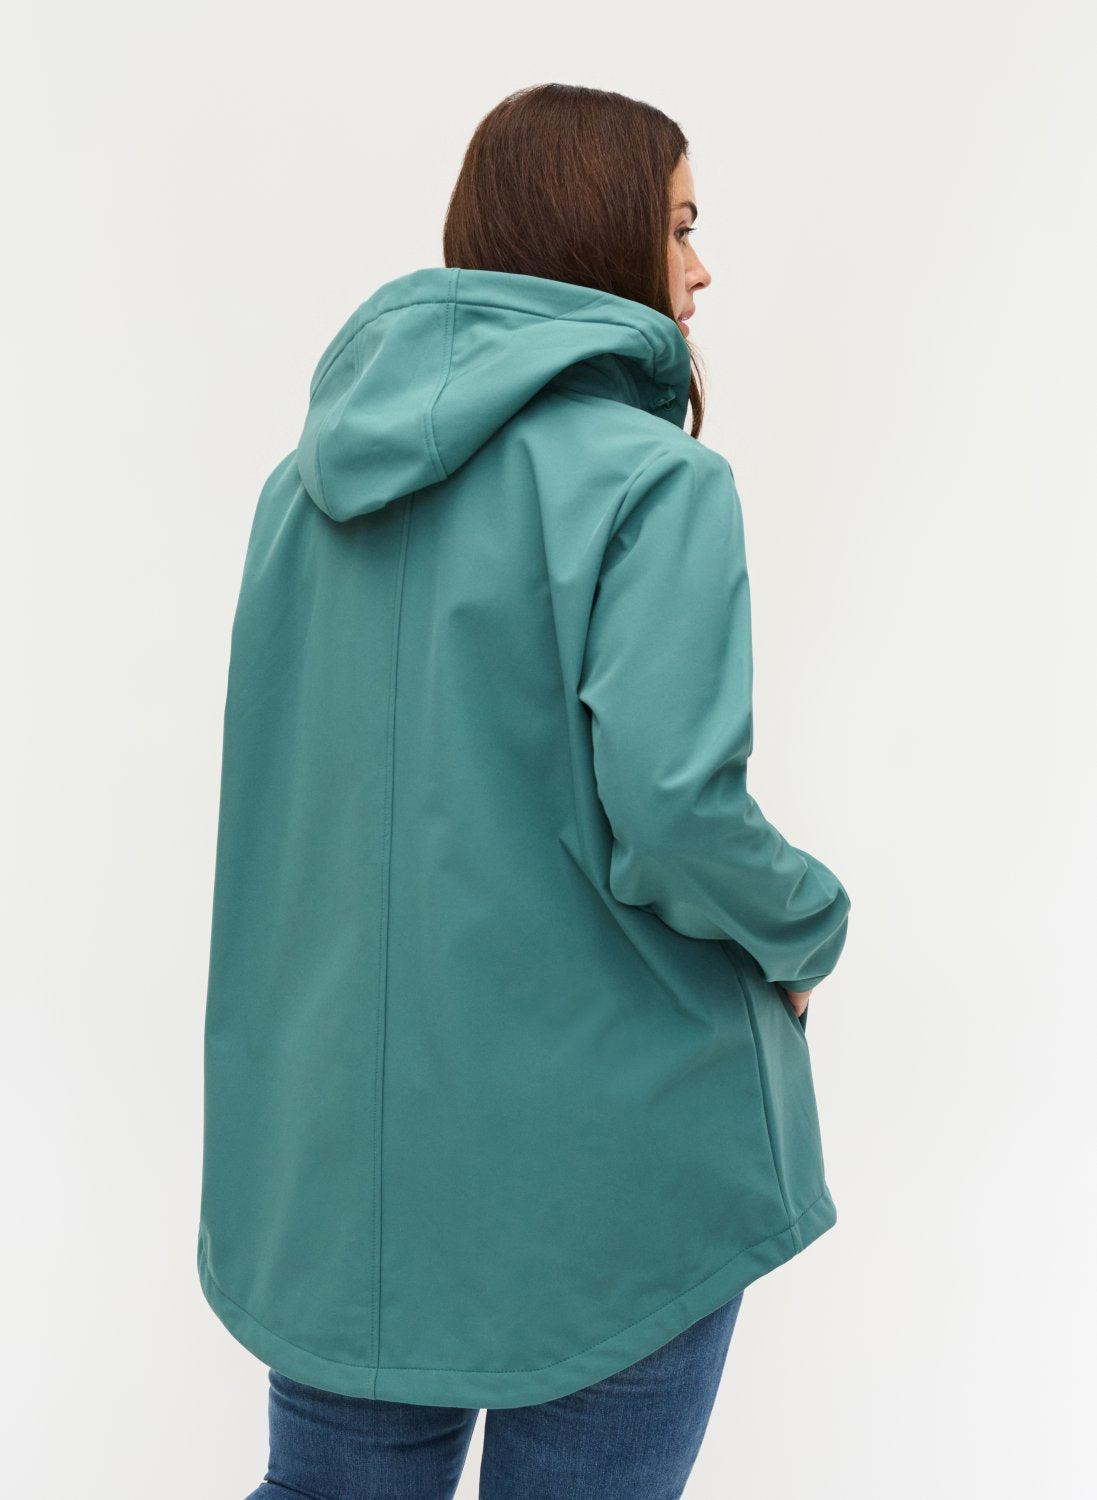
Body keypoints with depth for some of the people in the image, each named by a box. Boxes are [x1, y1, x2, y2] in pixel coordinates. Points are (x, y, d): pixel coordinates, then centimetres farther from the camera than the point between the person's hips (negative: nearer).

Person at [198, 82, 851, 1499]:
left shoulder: (311, 476, 6)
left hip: (332, 1132, 6)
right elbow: (673, 810, -23)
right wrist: (805, 931, -5)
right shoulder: (647, 479, -15)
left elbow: (288, 778, 12)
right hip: (601, 1160, -6)